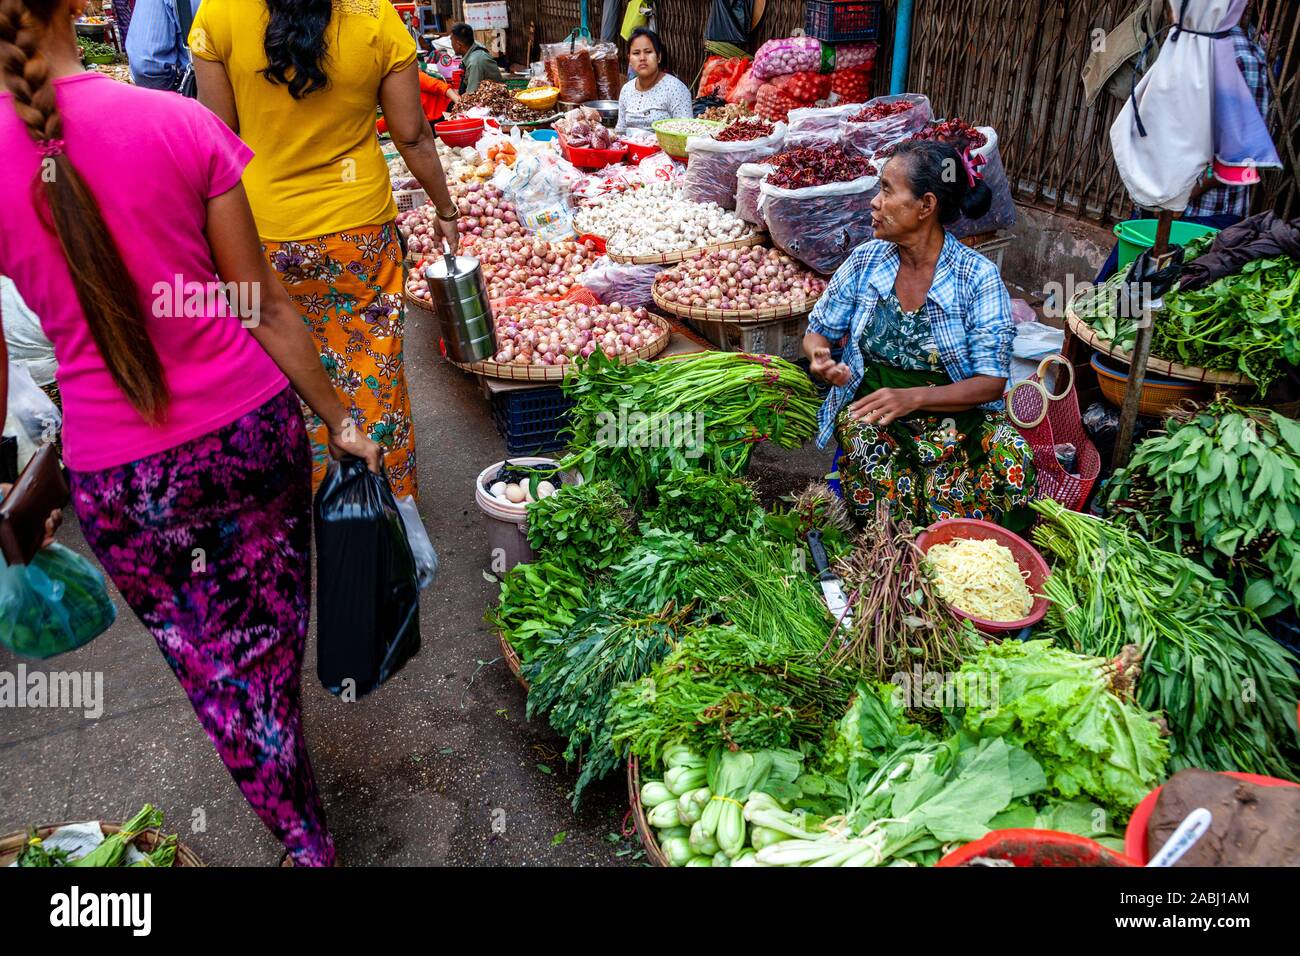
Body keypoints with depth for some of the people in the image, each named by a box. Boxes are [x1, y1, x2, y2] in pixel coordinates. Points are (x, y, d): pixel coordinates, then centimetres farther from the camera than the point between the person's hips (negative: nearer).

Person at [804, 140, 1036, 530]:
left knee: (1011, 455, -31)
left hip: (954, 410, -1)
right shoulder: (864, 261, 1)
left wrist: (914, 398, -25)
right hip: (870, 410, 2)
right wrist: (820, 357, -14)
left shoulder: (979, 277, -8)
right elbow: (818, 330, 12)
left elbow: (992, 381, -10)